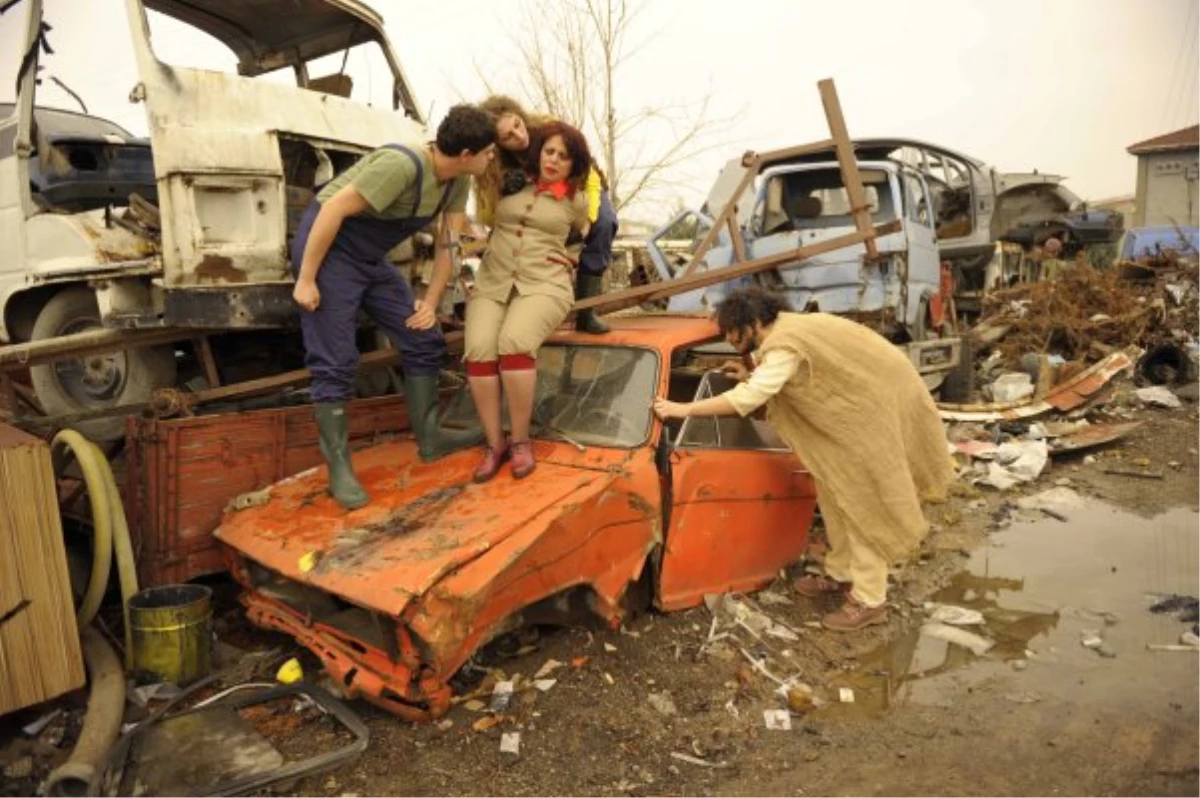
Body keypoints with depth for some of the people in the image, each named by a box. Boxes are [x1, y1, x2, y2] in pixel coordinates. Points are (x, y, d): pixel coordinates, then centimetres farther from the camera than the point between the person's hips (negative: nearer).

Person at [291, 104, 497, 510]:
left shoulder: (458, 180, -3)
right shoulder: (402, 165, -28)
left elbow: (448, 244, 4)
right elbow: (333, 209, -26)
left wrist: (430, 303, 1)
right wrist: (305, 280, -23)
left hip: (372, 257, 8)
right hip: (327, 247, -8)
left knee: (425, 341, 5)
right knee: (335, 365, -8)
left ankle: (429, 438, 17)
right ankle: (339, 468, 2)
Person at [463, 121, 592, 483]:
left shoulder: (576, 201, 10)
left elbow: (591, 239, 28)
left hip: (543, 286, -2)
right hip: (491, 282, 2)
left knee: (514, 342, -34)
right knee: (479, 349, -28)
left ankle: (520, 441, -20)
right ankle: (494, 443, -17)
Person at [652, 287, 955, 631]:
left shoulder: (785, 345, -26)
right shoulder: (782, 332, 4)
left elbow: (747, 400, -35)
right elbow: (802, 380, 19)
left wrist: (683, 409, -31)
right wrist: (751, 377, 8)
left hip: (880, 405, -10)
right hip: (859, 400, 10)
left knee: (863, 501, -5)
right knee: (835, 490, 14)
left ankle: (869, 601, 3)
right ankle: (841, 573, 26)